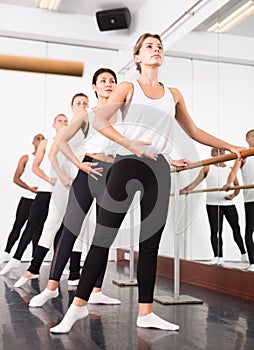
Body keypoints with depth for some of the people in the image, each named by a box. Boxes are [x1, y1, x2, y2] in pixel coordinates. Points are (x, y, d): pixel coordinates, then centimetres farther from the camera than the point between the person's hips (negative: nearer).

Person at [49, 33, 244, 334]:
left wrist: (230, 147, 20)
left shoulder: (173, 94, 17)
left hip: (158, 169, 4)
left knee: (150, 243, 5)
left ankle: (145, 312, 12)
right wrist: (130, 145, -21)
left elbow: (194, 132, 23)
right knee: (103, 238, -3)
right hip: (127, 164, -3)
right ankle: (79, 305, 7)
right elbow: (99, 121, -8)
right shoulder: (128, 88, 6)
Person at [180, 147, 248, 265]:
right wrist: (183, 190, -8)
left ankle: (244, 254, 20)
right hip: (212, 204, -1)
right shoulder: (208, 168, 7)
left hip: (228, 203, 1)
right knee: (215, 231, -1)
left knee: (236, 229, 5)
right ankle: (218, 257, 4)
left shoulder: (230, 169, 11)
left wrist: (233, 195, -10)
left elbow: (237, 186, 10)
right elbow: (196, 182, 3)